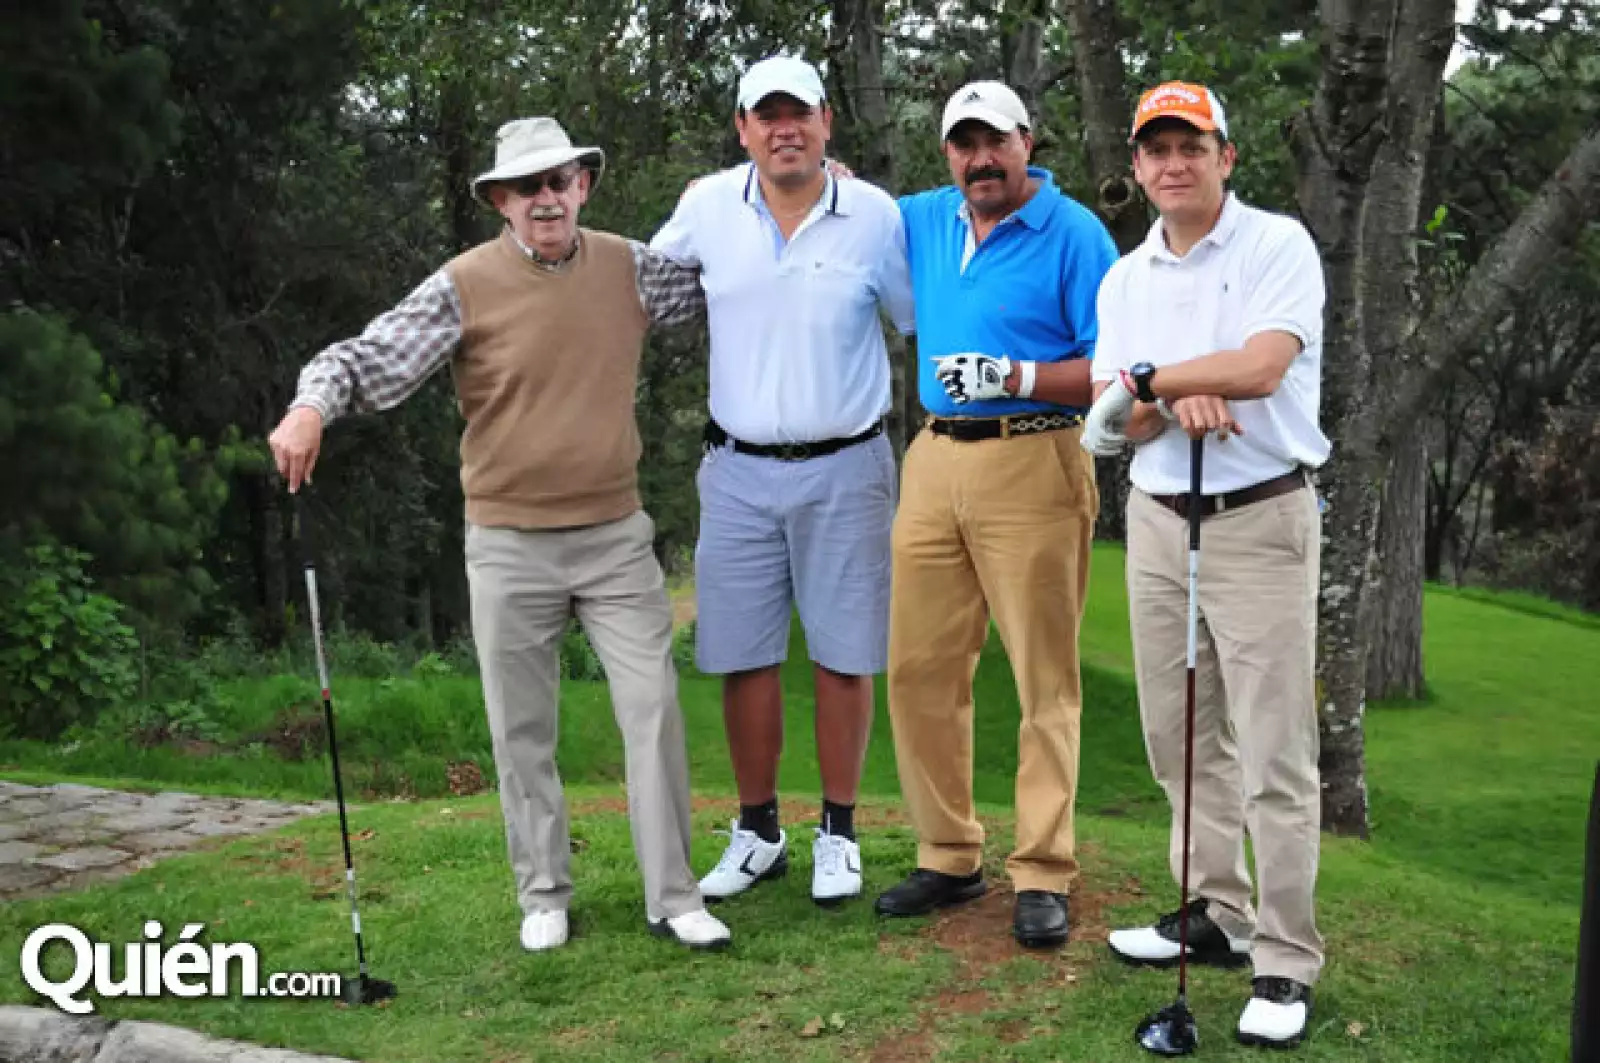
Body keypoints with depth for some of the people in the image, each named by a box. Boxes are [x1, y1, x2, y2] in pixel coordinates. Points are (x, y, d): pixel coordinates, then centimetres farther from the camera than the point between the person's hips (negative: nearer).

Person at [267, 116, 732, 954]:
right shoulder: (466, 286, -8)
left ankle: (672, 897, 13)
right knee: (523, 731, 8)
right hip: (510, 545, -2)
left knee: (654, 711, 1)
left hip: (616, 537, 2)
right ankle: (544, 897, 25)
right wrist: (312, 405, -34)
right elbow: (370, 356, -14)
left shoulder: (630, 269, 3)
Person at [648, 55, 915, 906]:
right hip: (739, 470, 2)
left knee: (843, 655, 4)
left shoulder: (876, 216, -4)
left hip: (845, 470, -2)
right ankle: (758, 831, 22)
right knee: (742, 656, 6)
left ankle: (839, 833, 19)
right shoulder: (706, 207, 1)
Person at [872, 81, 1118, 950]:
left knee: (1045, 681, -1)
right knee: (919, 667, 7)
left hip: (1032, 465, -6)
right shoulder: (925, 221, 14)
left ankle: (1042, 875, 6)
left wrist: (1014, 377, -20)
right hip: (934, 462, 6)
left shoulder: (1074, 234, -4)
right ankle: (948, 856, 19)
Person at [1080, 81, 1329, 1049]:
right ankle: (1215, 914, 27)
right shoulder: (1124, 280, 11)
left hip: (1262, 522, -6)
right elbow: (1121, 422, 3)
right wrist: (1178, 401, -18)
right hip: (1158, 521, 6)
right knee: (1182, 739, 12)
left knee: (1275, 756, -5)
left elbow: (1261, 364, -22)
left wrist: (1149, 377, -12)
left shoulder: (1279, 246, -6)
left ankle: (1286, 961, 5)